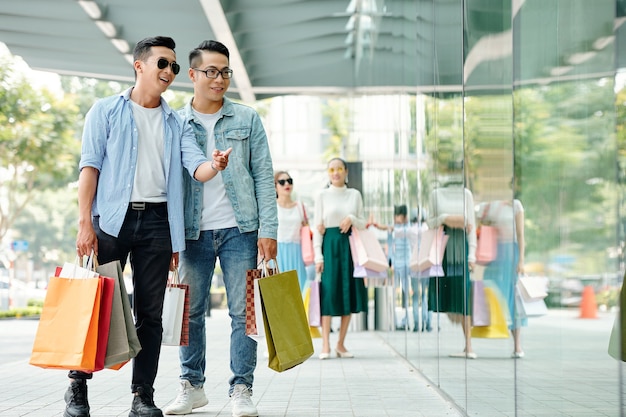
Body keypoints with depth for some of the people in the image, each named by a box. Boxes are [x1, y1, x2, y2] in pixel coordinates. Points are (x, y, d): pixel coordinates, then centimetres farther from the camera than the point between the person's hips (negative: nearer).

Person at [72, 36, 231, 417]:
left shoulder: (176, 123, 16)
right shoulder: (107, 111, 6)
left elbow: (196, 167, 3)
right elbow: (90, 167, 0)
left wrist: (214, 166, -22)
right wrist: (85, 222, -10)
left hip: (156, 220, 3)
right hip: (112, 217, -3)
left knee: (150, 312, 3)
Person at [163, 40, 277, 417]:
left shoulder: (247, 120, 6)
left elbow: (264, 176, 3)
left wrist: (268, 229, -6)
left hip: (239, 230, -1)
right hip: (194, 231, 1)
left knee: (244, 311, -2)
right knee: (191, 312, 6)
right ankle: (192, 386, 19)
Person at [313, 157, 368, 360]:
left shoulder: (355, 195, 10)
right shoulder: (322, 195, 3)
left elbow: (363, 223, 11)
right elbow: (317, 227, 0)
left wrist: (352, 219, -11)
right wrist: (318, 256, -7)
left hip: (350, 246, 3)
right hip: (330, 246, -3)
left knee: (349, 293, 3)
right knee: (328, 293, -7)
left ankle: (341, 344, 11)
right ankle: (325, 345, -5)